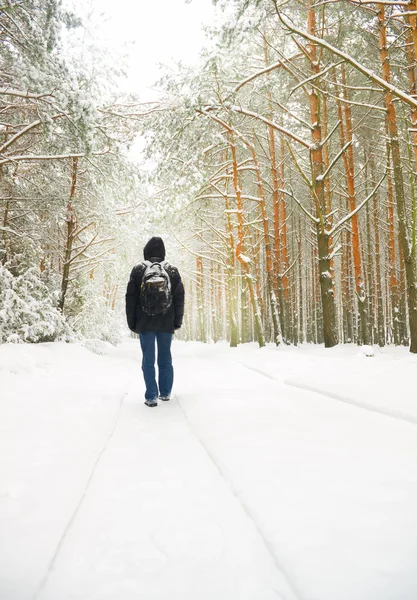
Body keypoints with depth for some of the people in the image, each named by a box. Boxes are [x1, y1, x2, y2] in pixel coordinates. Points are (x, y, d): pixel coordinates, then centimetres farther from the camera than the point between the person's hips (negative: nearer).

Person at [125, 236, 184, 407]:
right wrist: (177, 321, 10)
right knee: (165, 357, 13)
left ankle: (151, 396, -1)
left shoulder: (138, 269, -2)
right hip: (166, 323, 2)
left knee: (148, 359, 2)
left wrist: (132, 322, 5)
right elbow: (179, 297, 3)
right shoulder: (172, 270, 2)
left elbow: (131, 297, -2)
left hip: (145, 323, -2)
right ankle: (165, 392, 20)